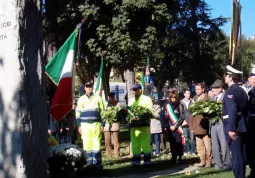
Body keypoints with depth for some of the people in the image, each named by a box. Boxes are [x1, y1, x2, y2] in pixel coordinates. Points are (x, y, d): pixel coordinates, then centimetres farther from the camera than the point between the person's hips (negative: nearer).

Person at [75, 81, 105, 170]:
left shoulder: (97, 98, 9)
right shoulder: (81, 99, 11)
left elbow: (102, 111, 10)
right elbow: (78, 113, 11)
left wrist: (102, 124, 3)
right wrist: (79, 125, 3)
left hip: (96, 124, -1)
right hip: (85, 124, 1)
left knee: (96, 144, -5)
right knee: (87, 144, 0)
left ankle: (97, 163, -3)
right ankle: (89, 163, 6)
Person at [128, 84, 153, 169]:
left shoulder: (147, 99, 6)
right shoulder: (131, 100, 20)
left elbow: (151, 112, -2)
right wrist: (130, 117, -9)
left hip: (144, 125, -4)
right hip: (134, 126, 4)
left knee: (146, 145, -4)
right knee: (135, 146, 6)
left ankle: (147, 163, 2)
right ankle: (136, 164, 11)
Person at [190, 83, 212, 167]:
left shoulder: (207, 98, -6)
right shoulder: (194, 99, 12)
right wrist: (191, 126, 6)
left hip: (205, 126, -6)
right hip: (197, 126, 6)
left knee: (207, 145, 0)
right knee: (199, 146, 9)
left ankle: (208, 161, 8)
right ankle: (203, 161, 16)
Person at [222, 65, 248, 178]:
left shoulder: (230, 91, -14)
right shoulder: (242, 91, 13)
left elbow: (232, 111, -23)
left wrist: (231, 129, -23)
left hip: (234, 127, -9)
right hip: (241, 126, 9)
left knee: (236, 155, -5)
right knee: (241, 154, 13)